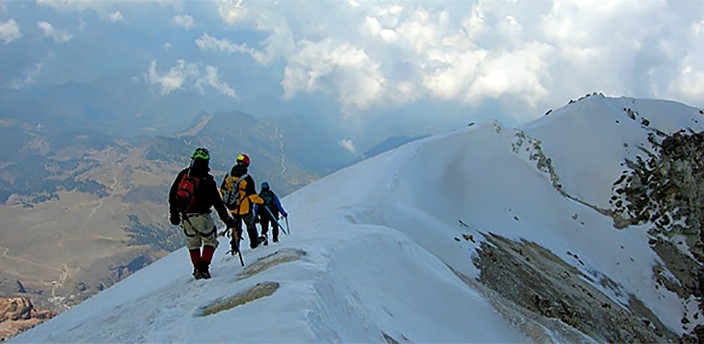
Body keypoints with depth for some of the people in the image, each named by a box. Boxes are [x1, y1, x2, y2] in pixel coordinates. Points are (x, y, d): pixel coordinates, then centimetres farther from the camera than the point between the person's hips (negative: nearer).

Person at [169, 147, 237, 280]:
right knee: (210, 240, 10)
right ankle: (203, 268, -3)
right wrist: (227, 219, -3)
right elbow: (217, 201, -10)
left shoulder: (183, 174, 2)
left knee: (193, 243, 19)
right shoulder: (207, 180, -12)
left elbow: (172, 194, 7)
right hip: (201, 216, -5)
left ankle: (197, 269, 20)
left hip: (185, 216, 5)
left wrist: (174, 213, 17)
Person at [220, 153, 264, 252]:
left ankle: (234, 247, 17)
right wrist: (261, 201, -4)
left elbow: (222, 190, 6)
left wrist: (226, 200, 22)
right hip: (245, 208, -4)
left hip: (232, 208, 4)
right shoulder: (247, 179, -21)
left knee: (236, 227, 19)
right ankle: (254, 243, 31)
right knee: (251, 225, 19)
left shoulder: (228, 176, -4)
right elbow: (252, 196, -20)